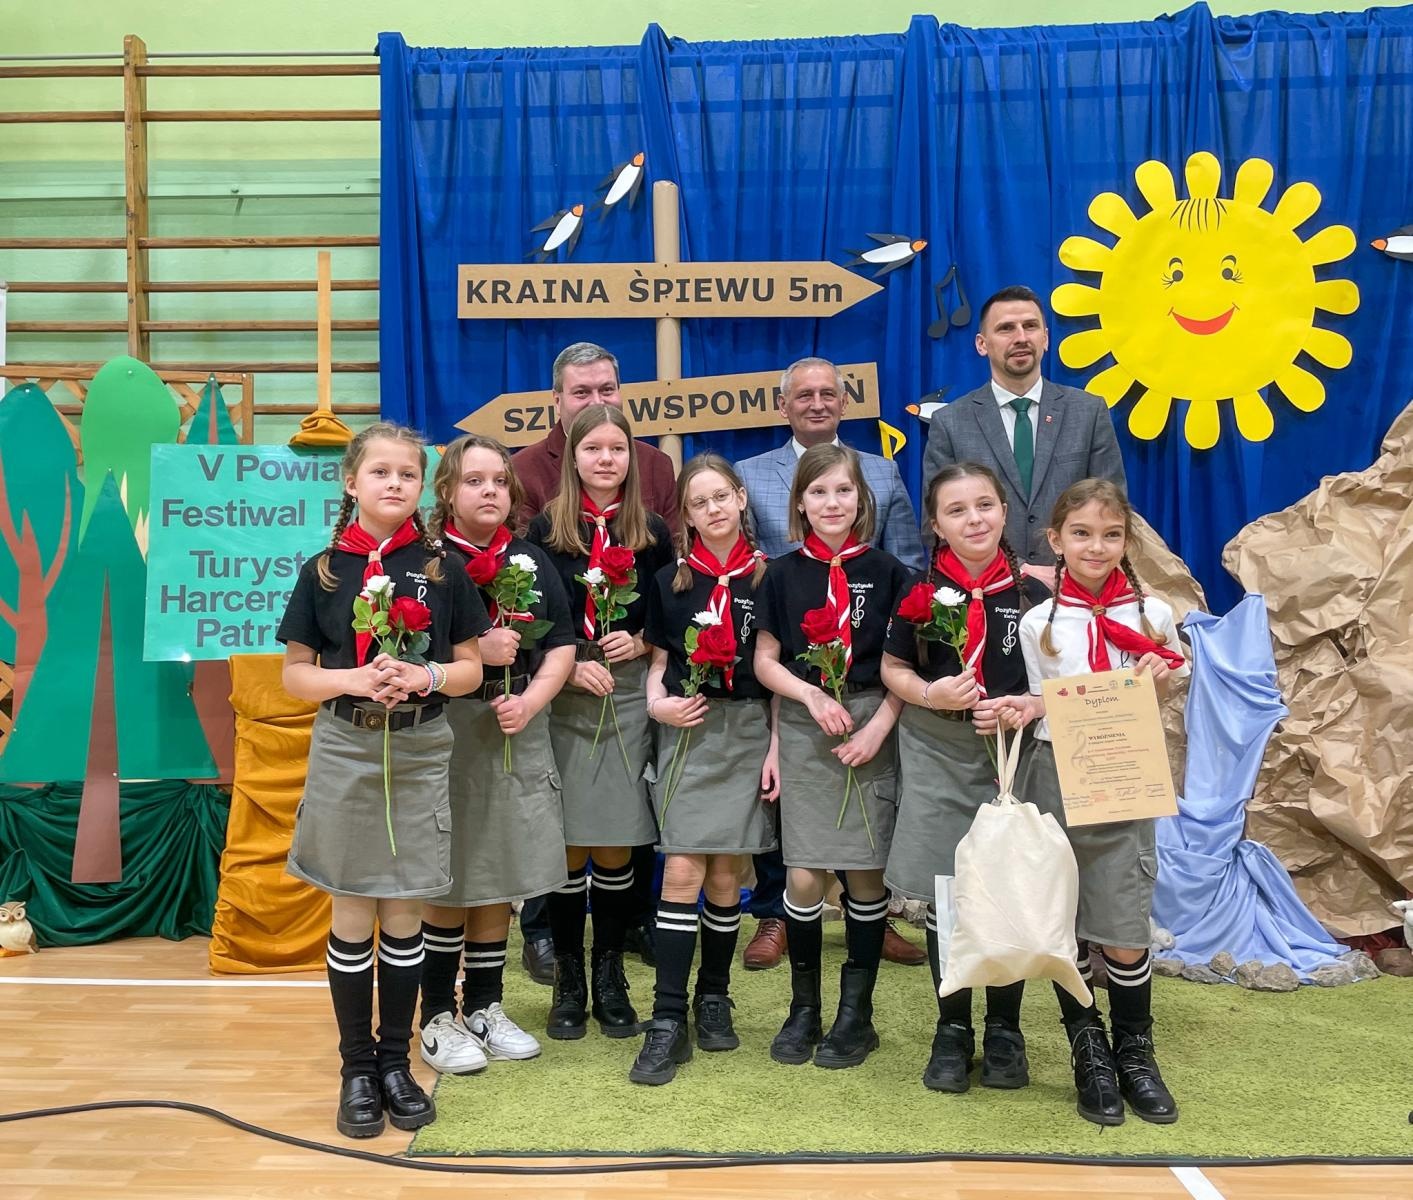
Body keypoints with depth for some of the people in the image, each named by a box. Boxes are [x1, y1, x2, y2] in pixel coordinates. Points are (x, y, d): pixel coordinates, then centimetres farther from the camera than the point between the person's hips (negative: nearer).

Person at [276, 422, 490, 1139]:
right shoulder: (324, 570, 1)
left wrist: (425, 676, -15)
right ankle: (356, 1068, 19)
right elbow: (294, 676, 2)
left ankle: (395, 1061, 22)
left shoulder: (441, 569, 3)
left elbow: (470, 669, 5)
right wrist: (356, 679, -16)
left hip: (420, 750, 1)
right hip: (345, 750, 0)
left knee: (404, 915, 7)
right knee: (352, 915, 5)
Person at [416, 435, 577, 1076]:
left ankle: (486, 1007, 25)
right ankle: (438, 1017, 16)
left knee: (499, 877, 11)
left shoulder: (531, 561, 11)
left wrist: (530, 700, -9)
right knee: (449, 880, 2)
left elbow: (562, 645, 7)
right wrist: (474, 652, -19)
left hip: (518, 732, 4)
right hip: (447, 730, -4)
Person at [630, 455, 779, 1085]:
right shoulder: (669, 581, 5)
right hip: (688, 731, 0)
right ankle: (668, 1021, -5)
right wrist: (656, 701, -11)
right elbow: (659, 660, 9)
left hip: (748, 731, 0)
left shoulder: (765, 577, 2)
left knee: (726, 873, 4)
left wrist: (776, 745, -2)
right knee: (682, 872, -9)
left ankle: (713, 998, 23)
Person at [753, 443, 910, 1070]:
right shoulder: (783, 573, 4)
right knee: (803, 876, -1)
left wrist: (879, 727, -11)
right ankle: (804, 1007, 17)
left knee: (864, 873, 3)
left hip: (871, 729, -1)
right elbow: (766, 660, 5)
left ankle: (857, 1012, 18)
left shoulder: (886, 570, 1)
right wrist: (811, 695, -11)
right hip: (804, 734, 1)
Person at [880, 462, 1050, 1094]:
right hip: (937, 757, 0)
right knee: (944, 897, 6)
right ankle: (952, 1030, 23)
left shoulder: (1032, 590, -1)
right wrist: (930, 694, -14)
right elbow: (893, 669, 5)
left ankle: (1004, 1031, 24)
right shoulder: (921, 592, -1)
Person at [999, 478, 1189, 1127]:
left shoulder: (1151, 614, 2)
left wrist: (1159, 682, -7)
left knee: (1125, 936, -2)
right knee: (1062, 928, 5)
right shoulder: (1039, 623, 0)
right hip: (1056, 780, 0)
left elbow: (1164, 708, 14)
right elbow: (1047, 708, 7)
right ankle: (1089, 1056, 23)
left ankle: (1134, 1052, 21)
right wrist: (1026, 708, -13)